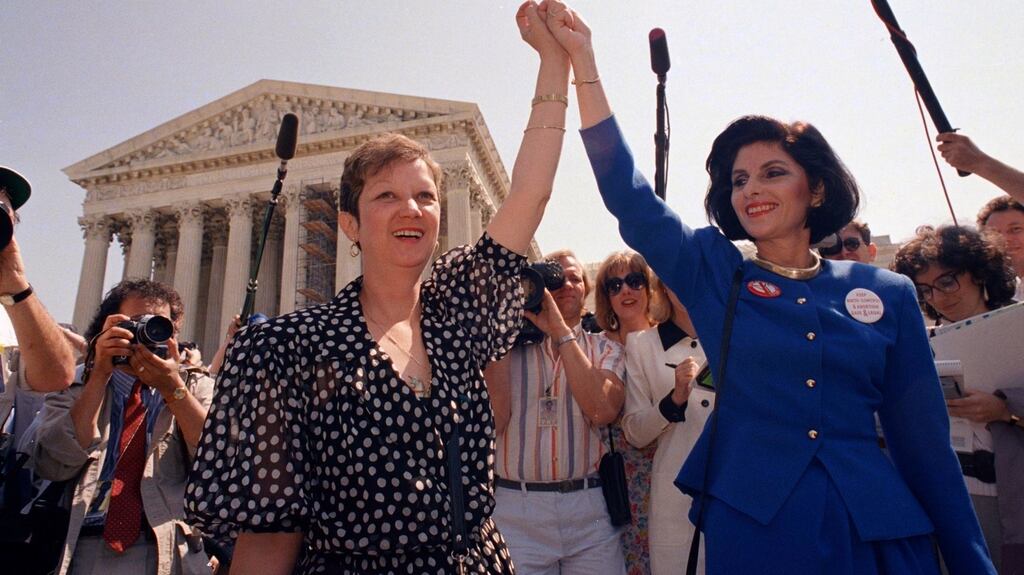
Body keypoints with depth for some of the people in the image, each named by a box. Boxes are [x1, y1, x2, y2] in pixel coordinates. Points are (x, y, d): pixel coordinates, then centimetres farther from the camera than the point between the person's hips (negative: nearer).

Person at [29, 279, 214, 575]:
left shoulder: (198, 387, 11)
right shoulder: (73, 387, 14)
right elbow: (52, 466, -2)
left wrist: (173, 388, -11)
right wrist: (99, 376, -6)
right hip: (82, 548, 2)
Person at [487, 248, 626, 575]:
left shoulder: (604, 348, 7)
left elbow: (603, 411, -13)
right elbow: (492, 420, -10)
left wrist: (560, 331, -13)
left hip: (590, 510, 1)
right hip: (515, 509, -1)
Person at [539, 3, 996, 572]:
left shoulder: (887, 294, 2)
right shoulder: (714, 275, 0)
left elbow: (925, 440, 5)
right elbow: (628, 193, -8)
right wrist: (582, 58, -11)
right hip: (750, 525, -1)